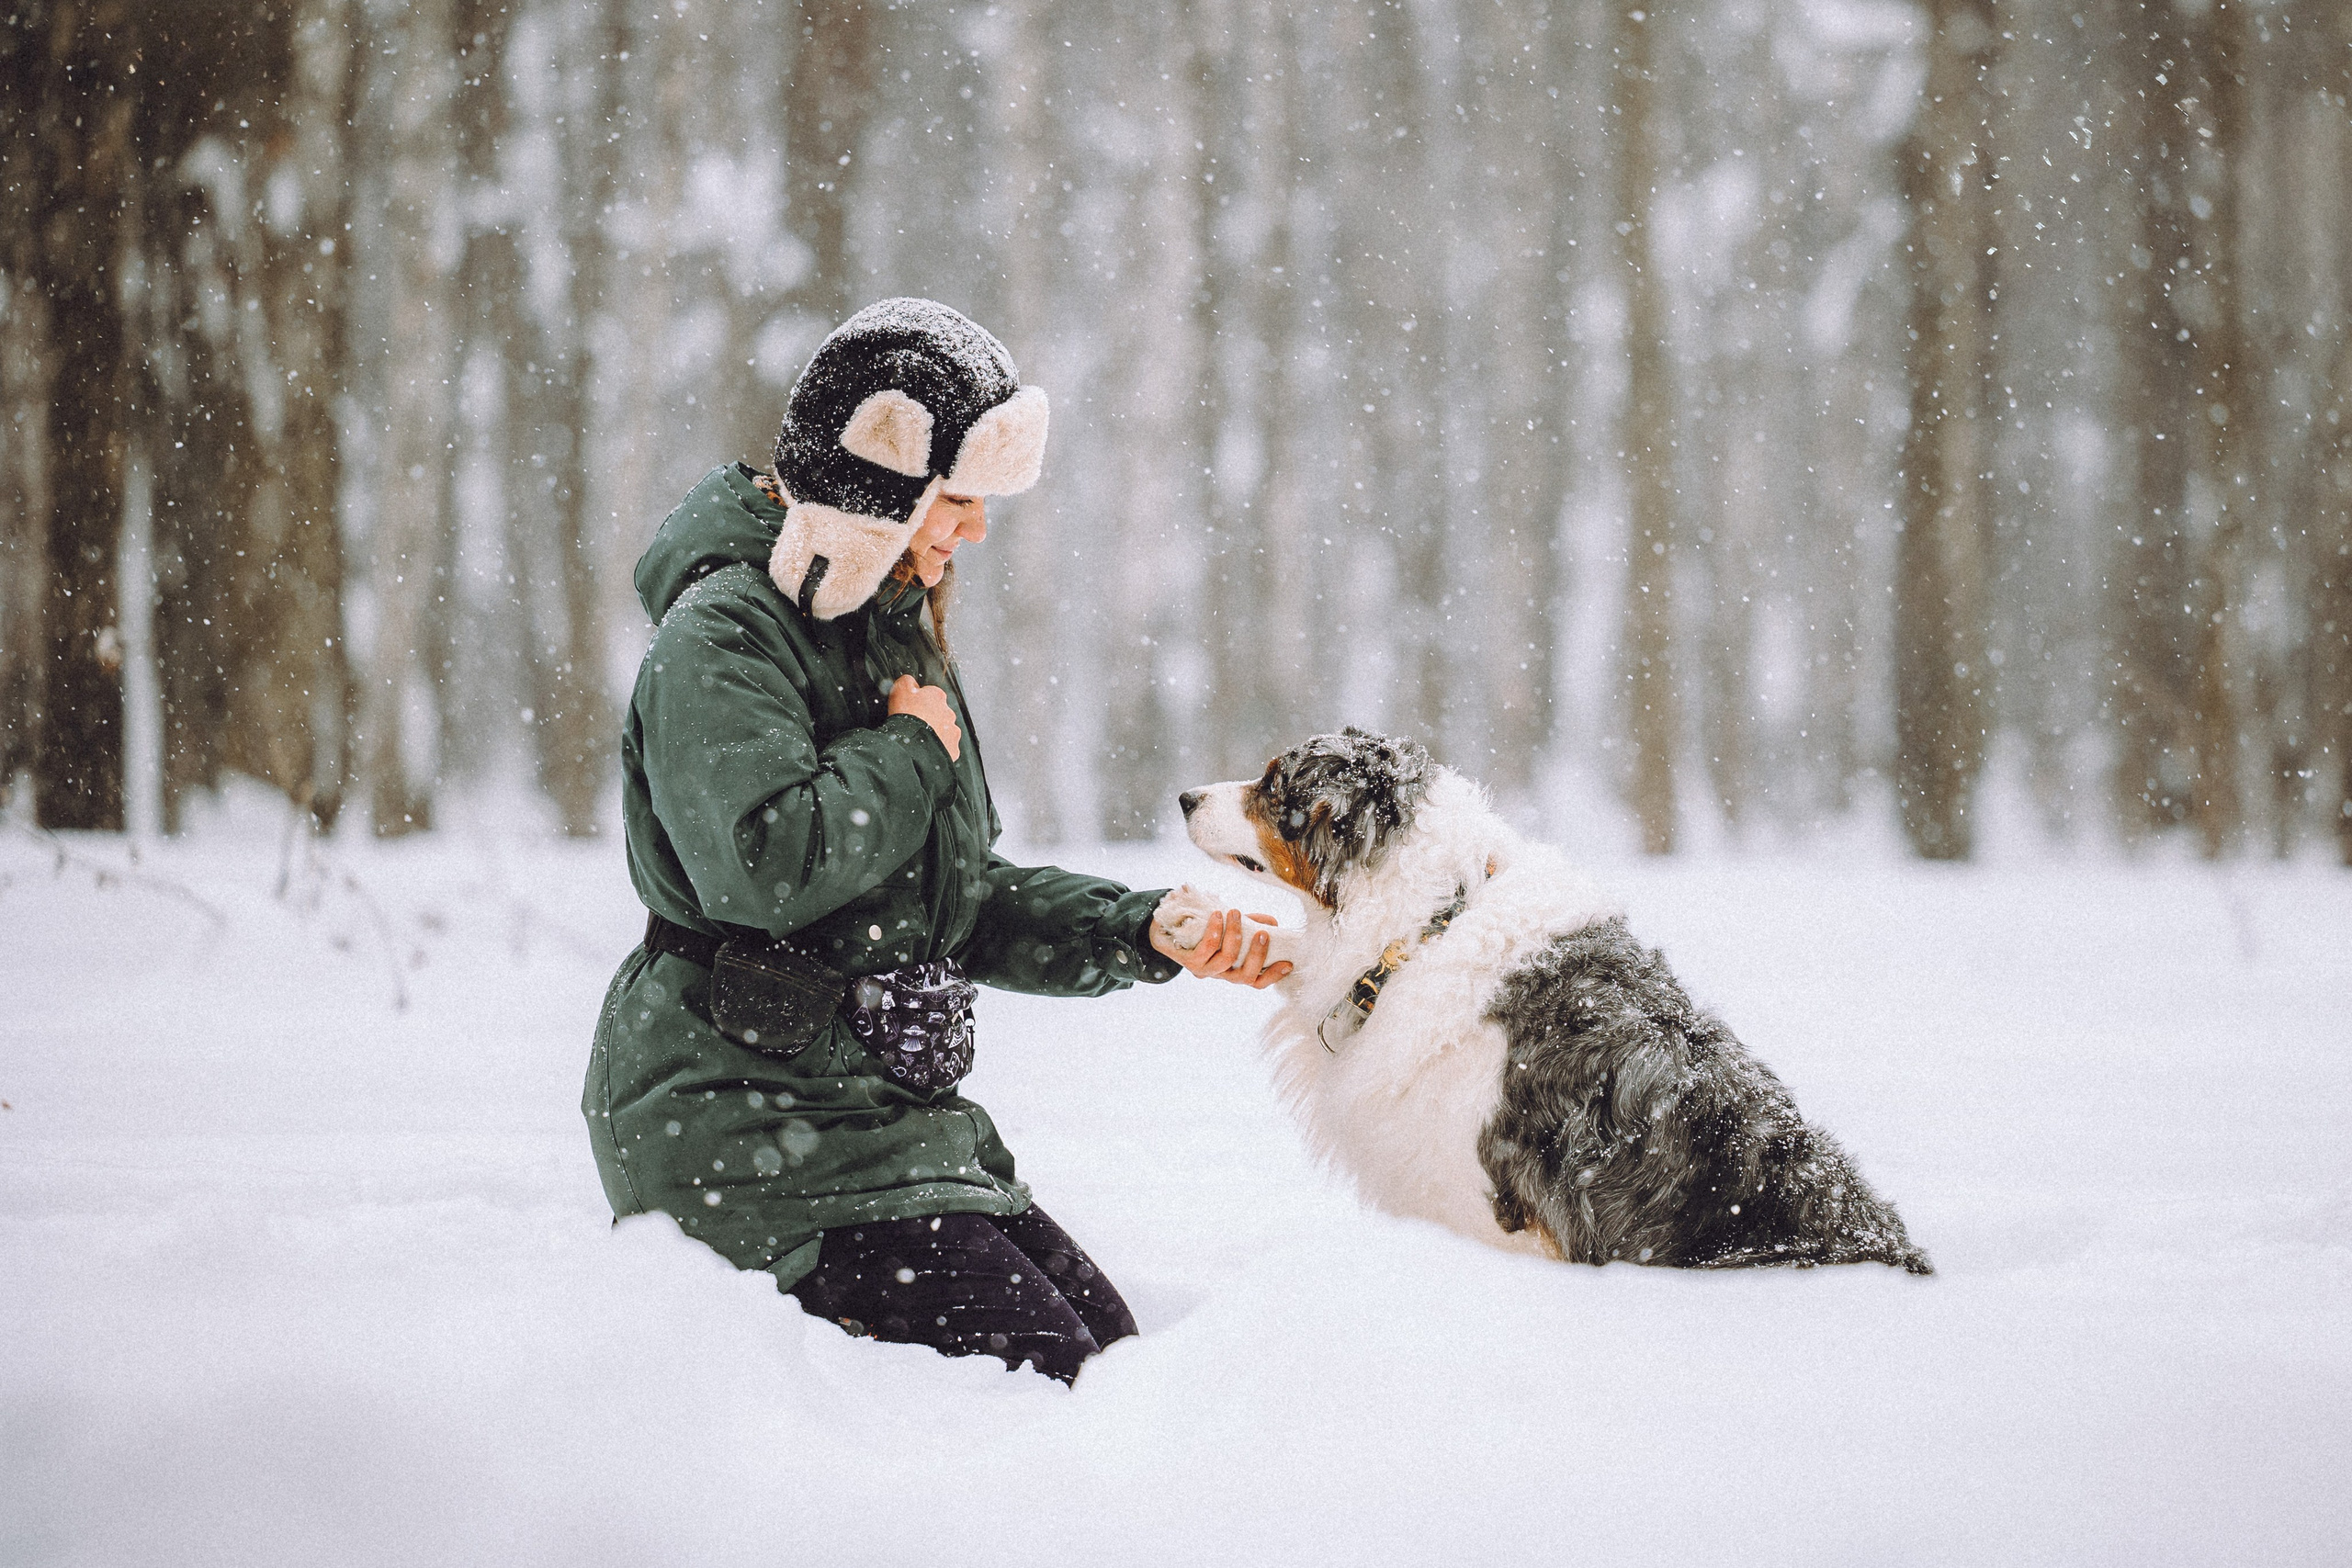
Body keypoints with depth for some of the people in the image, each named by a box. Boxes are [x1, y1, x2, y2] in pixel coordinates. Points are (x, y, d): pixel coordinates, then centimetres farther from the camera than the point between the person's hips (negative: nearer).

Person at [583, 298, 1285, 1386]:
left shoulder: (896, 632, 18)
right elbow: (765, 864, -30)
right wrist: (911, 751, -13)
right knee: (1037, 1366, -17)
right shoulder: (724, 633, -13)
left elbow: (973, 905, 19)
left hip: (891, 1107, 10)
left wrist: (1146, 934, 4)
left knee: (1109, 1337, 0)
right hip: (743, 1119, -10)